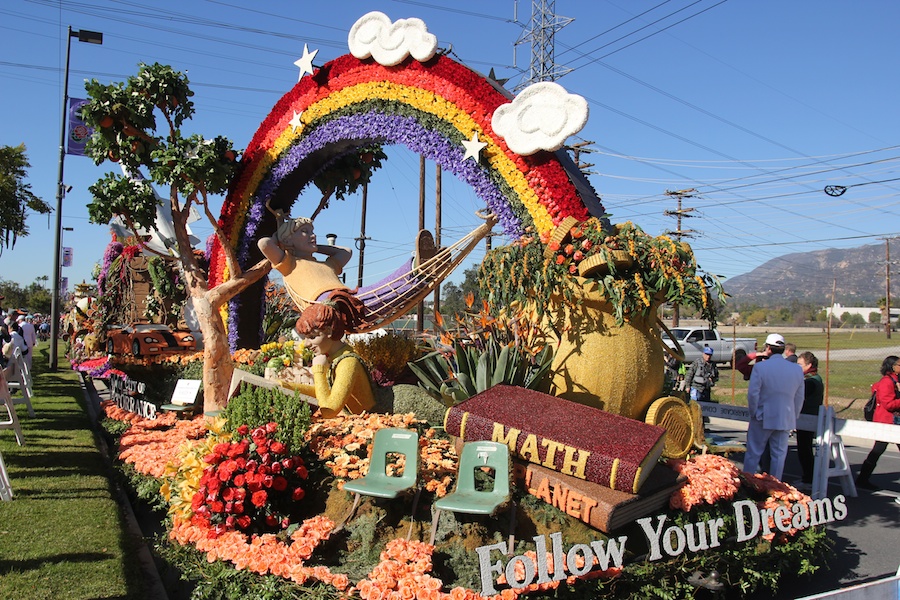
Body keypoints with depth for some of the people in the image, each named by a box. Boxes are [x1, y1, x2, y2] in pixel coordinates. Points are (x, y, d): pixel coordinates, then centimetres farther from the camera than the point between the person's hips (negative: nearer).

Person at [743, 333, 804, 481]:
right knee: (779, 455, 11)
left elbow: (752, 393, -13)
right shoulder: (797, 370, 0)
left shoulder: (760, 367, -14)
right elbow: (799, 398, 7)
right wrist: (793, 418, 17)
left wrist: (754, 413, 1)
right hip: (785, 420, 3)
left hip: (763, 418, -3)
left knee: (753, 453, 8)